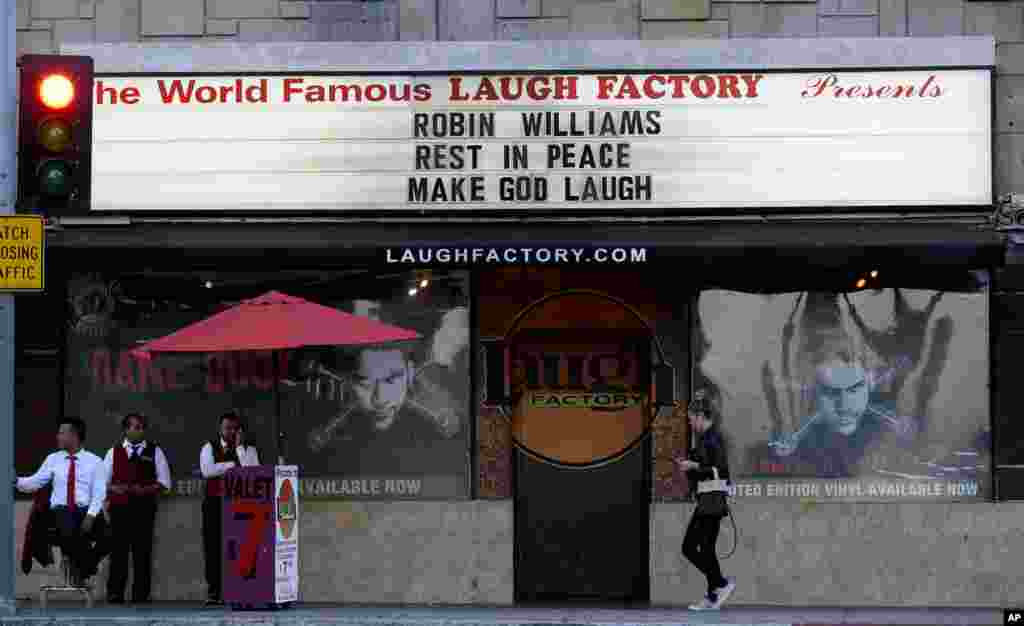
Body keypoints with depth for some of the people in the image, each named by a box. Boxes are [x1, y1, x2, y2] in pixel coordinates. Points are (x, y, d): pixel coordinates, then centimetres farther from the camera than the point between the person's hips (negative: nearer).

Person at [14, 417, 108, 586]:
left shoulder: (94, 462, 6)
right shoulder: (53, 459, 13)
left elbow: (99, 493, -1)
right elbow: (34, 482, 8)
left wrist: (90, 515, -15)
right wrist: (16, 481, -11)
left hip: (85, 510, 0)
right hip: (61, 509, 0)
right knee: (67, 532, -33)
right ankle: (77, 568, -4)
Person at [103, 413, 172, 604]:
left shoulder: (155, 452, 11)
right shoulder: (114, 452, 13)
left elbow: (164, 482, 6)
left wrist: (145, 489, -9)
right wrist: (114, 488, -9)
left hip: (144, 508, 0)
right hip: (119, 507, 0)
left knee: (142, 552, -2)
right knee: (118, 552, -4)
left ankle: (141, 595, 2)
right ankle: (114, 595, 0)